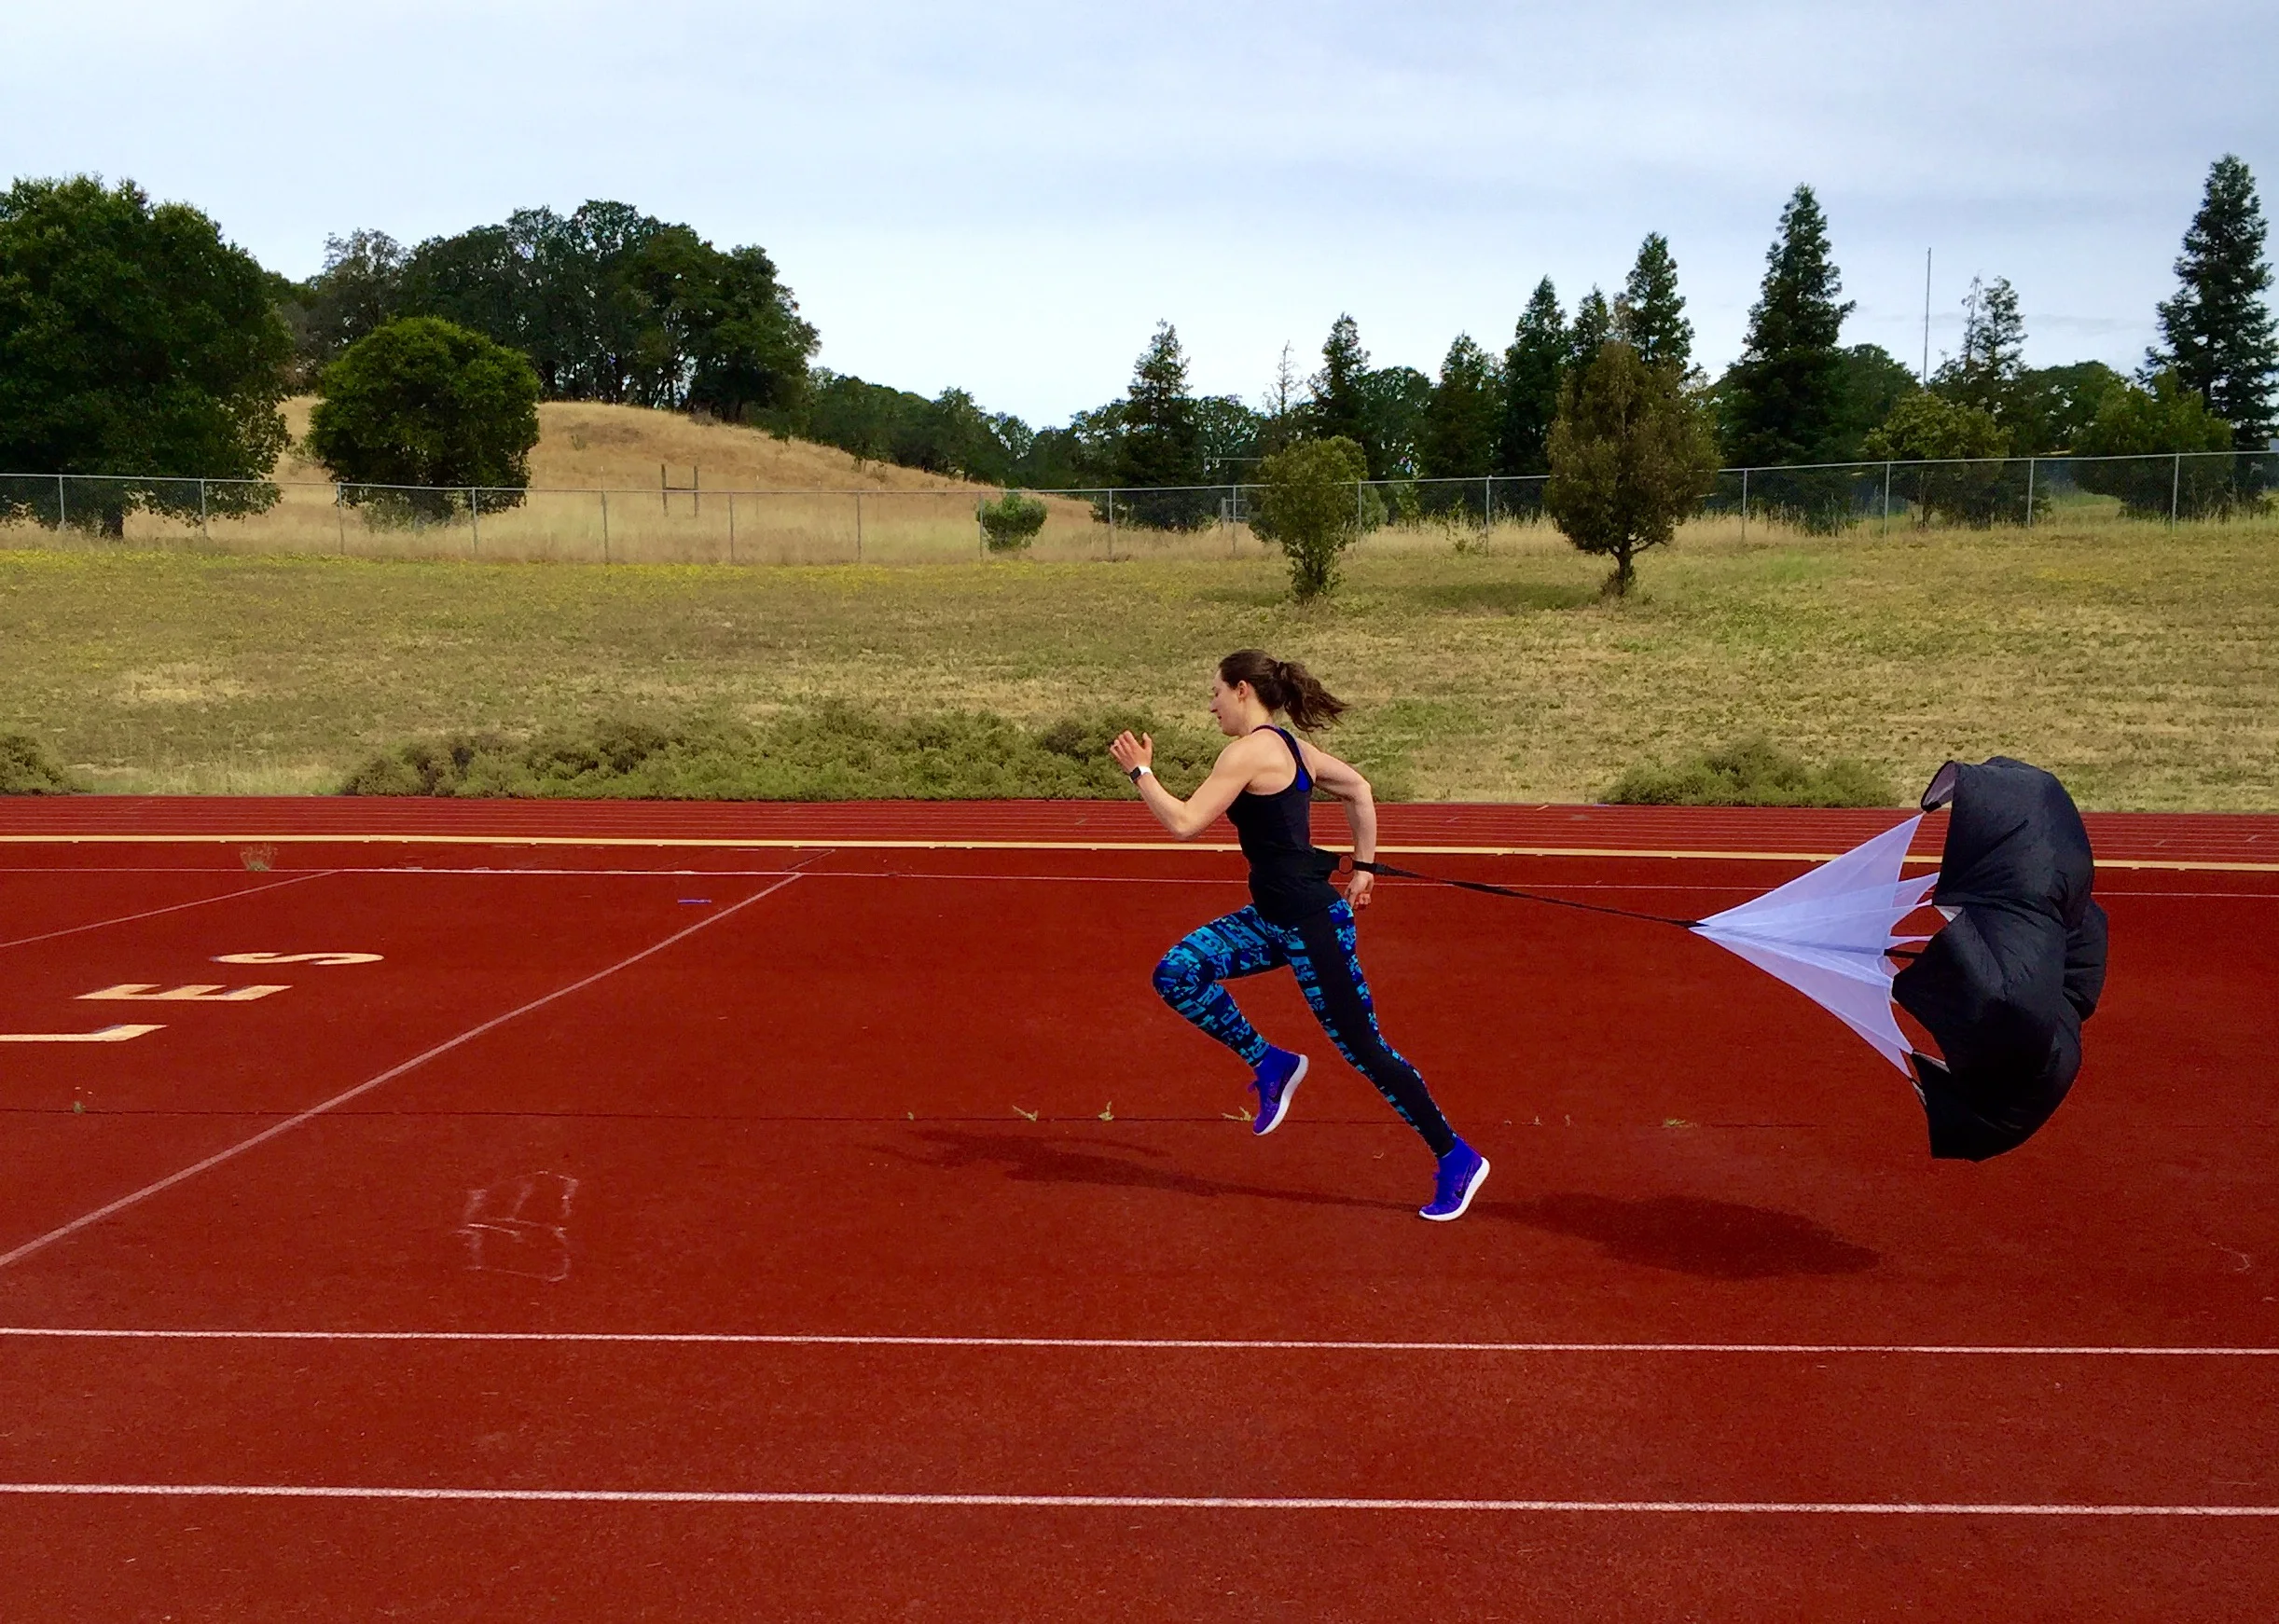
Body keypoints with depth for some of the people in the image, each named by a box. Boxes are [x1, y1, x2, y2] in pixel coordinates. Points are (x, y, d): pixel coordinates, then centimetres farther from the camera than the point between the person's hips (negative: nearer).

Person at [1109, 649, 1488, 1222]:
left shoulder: (1249, 751, -17)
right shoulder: (1289, 747, 11)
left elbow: (1184, 823, -19)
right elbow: (1358, 790, 20)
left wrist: (1141, 772, -5)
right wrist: (1364, 867, 22)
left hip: (1309, 922, -10)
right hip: (1272, 919, 10)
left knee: (1363, 1047, -1)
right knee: (1176, 974, 1)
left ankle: (1456, 1158, 11)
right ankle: (1270, 1064, 10)